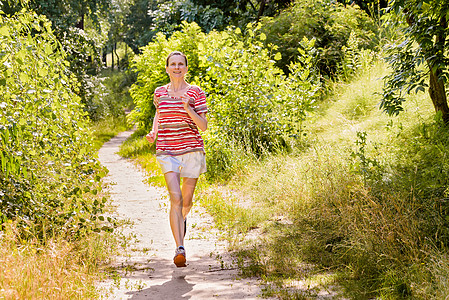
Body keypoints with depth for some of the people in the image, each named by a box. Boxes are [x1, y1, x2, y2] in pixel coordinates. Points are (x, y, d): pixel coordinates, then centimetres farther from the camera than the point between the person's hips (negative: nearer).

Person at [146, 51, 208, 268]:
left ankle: (182, 218, 48)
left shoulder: (196, 93, -1)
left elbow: (203, 126, -4)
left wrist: (189, 110, -19)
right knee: (175, 198, -15)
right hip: (167, 152, 0)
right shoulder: (160, 92, 8)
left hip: (191, 151, 0)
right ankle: (180, 248, -18)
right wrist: (153, 133, 7)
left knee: (186, 199, 10)